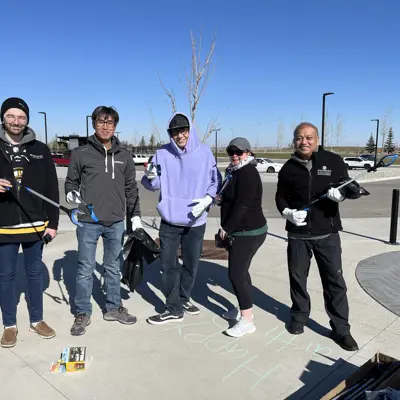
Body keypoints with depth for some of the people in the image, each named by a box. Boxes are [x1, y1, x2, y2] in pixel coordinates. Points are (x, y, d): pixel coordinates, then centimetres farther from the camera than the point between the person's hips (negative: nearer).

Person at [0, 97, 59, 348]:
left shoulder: (40, 150, 3)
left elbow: (52, 190, 2)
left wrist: (52, 222, -3)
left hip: (35, 225, 1)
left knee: (35, 273, 13)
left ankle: (37, 320, 28)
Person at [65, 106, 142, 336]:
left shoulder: (124, 156, 6)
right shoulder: (81, 153, -1)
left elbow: (131, 189, 9)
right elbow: (71, 182, 6)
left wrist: (136, 217, 7)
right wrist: (72, 194, -15)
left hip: (116, 222, 3)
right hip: (88, 222, -2)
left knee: (114, 268, 14)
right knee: (85, 269, 6)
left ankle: (114, 308, 29)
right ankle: (83, 313, 21)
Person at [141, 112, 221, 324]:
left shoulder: (204, 152, -5)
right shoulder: (163, 153, -4)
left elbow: (215, 181, 3)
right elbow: (154, 185, 1)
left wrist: (208, 199, -15)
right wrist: (151, 177, -22)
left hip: (196, 220, 0)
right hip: (169, 219, 0)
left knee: (191, 264, 15)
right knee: (169, 265, 4)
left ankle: (183, 298, 38)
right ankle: (173, 308, 18)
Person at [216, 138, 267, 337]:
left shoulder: (248, 173, -18)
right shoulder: (234, 171, 14)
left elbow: (242, 205, -23)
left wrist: (226, 228, -17)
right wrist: (221, 198, 2)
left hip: (248, 233, -10)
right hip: (240, 231, 10)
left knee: (236, 273, -8)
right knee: (240, 271, 17)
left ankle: (247, 321, 2)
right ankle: (245, 310, 31)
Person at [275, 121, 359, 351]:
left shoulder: (333, 161, -3)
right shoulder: (289, 168, 3)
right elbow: (280, 197, 10)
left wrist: (340, 192, -20)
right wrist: (287, 212, -11)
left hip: (327, 233, -2)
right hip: (298, 233, 2)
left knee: (335, 281, 4)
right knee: (297, 277, 14)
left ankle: (341, 329, 18)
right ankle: (299, 316, 35)